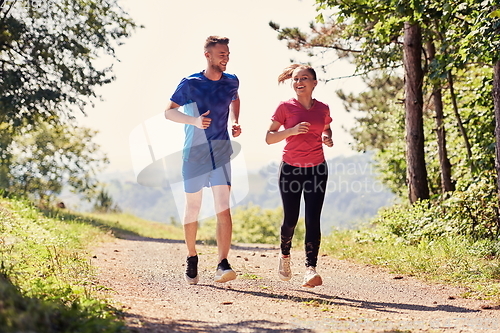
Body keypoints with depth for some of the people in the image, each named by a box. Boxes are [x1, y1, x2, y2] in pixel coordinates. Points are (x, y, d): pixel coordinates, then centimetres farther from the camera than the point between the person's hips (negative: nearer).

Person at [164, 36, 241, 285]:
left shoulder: (231, 82, 4)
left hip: (221, 153, 2)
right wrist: (194, 120, -19)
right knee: (192, 208, 9)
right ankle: (192, 258, 28)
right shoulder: (190, 84, -7)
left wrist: (235, 122, 9)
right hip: (194, 154, -1)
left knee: (223, 208, -12)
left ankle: (223, 265, -16)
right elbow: (168, 112, -2)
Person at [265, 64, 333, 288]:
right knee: (290, 219, 4)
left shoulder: (323, 109, 5)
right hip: (291, 168, -1)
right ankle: (285, 255, 34)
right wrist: (292, 130, -19)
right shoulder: (285, 107, -3)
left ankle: (310, 269, -14)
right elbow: (269, 138, -4)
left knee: (313, 219, -9)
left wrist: (327, 138, 0)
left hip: (317, 169, 2)